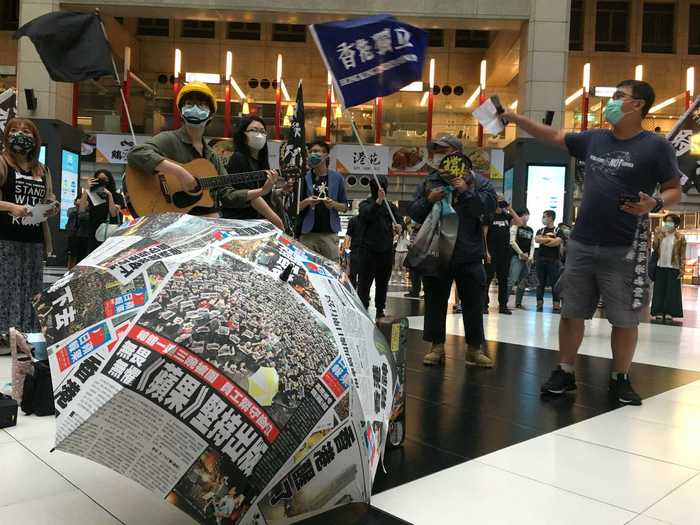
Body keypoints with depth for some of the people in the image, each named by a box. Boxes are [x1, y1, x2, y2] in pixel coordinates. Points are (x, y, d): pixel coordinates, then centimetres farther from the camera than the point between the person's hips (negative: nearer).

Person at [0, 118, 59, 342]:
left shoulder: (42, 170, 16)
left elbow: (50, 198, 22)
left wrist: (53, 207, 1)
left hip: (34, 239, 5)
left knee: (31, 288, 8)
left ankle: (29, 334, 16)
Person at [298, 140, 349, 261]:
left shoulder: (336, 178, 8)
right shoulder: (305, 178, 7)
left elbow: (345, 207, 11)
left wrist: (334, 204, -9)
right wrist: (306, 202, -11)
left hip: (329, 233, 0)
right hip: (308, 234, 0)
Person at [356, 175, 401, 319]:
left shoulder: (390, 206, 12)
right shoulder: (366, 204, 1)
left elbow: (399, 218, 1)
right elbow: (367, 214, -20)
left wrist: (398, 225, -22)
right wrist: (378, 201, -35)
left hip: (386, 249, 4)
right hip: (369, 249, -4)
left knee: (383, 283, 11)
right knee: (364, 282, -5)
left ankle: (380, 310, 20)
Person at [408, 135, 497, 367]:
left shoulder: (476, 180, 3)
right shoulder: (428, 182, 10)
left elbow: (490, 204, -9)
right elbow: (413, 213, 6)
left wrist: (467, 192, -17)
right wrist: (428, 200, -11)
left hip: (469, 254, -1)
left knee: (473, 303, 6)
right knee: (435, 302, 8)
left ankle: (475, 349, 17)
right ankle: (437, 346, 20)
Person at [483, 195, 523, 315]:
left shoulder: (507, 216, 12)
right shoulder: (489, 216, -2)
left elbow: (519, 223, 1)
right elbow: (483, 235, -6)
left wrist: (511, 209, -3)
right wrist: (486, 251, -14)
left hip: (505, 253, 5)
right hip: (492, 253, -5)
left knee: (503, 279, 8)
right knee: (487, 279, -2)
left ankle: (503, 305, 14)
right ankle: (484, 304, 2)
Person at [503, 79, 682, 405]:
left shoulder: (655, 146, -4)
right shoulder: (593, 140, 10)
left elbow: (674, 190, -1)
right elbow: (552, 136, 19)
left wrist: (655, 204, -22)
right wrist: (514, 118, 16)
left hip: (625, 250, -4)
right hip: (581, 244, 5)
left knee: (625, 319, 6)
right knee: (571, 312, 10)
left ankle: (620, 379, 22)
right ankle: (565, 372, 22)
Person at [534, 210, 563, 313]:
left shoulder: (558, 231, 3)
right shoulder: (540, 230, 15)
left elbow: (557, 242, -13)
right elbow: (537, 239, -3)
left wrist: (543, 240, -2)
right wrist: (550, 239, -7)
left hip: (553, 260, -4)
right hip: (541, 259, 4)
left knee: (555, 283, -3)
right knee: (540, 283, 6)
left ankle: (556, 305, -2)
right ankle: (540, 304, 11)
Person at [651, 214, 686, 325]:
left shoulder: (680, 237, 1)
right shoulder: (660, 235, 9)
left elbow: (682, 255, -1)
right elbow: (654, 247, -4)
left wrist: (682, 269, -8)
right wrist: (658, 235, -9)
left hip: (673, 268, -2)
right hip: (660, 267, 3)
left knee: (672, 291, -1)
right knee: (659, 290, 3)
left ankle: (669, 314, 4)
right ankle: (659, 313, 8)